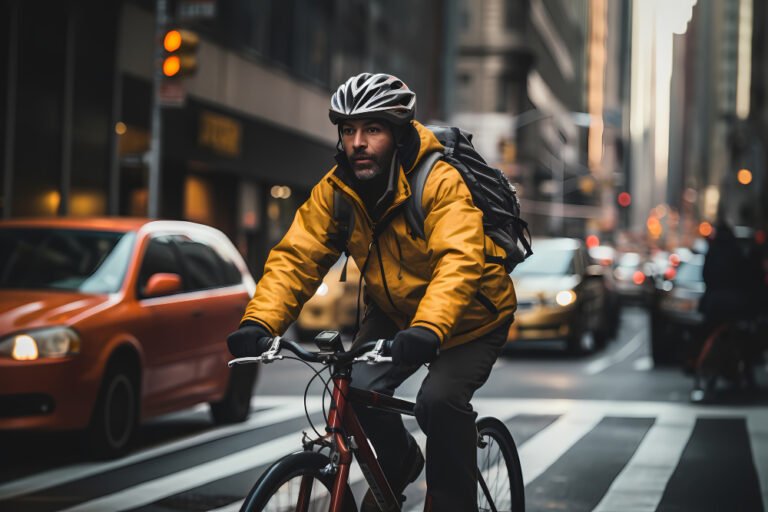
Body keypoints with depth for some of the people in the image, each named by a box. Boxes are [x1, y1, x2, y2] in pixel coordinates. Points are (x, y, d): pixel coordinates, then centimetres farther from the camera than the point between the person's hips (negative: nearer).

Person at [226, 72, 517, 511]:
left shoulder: (442, 183, -29)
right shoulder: (335, 191, -13)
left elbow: (459, 262, -42)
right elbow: (296, 256, -19)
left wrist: (427, 328, -59)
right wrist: (260, 322, -36)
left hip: (468, 317, -5)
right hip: (395, 313, 5)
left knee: (440, 400, -27)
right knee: (357, 388, -17)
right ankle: (400, 463, 14)